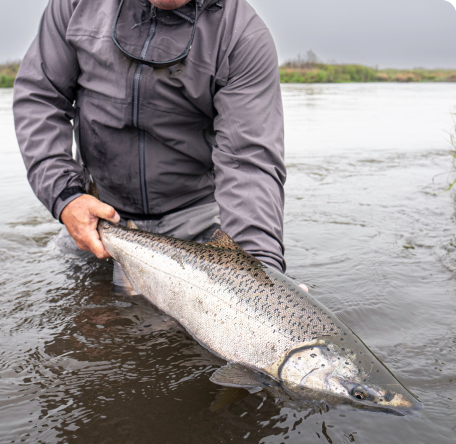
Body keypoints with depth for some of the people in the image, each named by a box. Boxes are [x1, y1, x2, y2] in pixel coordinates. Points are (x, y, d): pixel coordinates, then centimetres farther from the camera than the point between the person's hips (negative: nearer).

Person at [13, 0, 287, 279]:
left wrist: (261, 261, -41)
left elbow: (250, 160, -26)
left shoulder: (247, 36, -19)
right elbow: (38, 94, -2)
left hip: (197, 215, -2)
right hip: (99, 210, 3)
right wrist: (63, 194, -16)